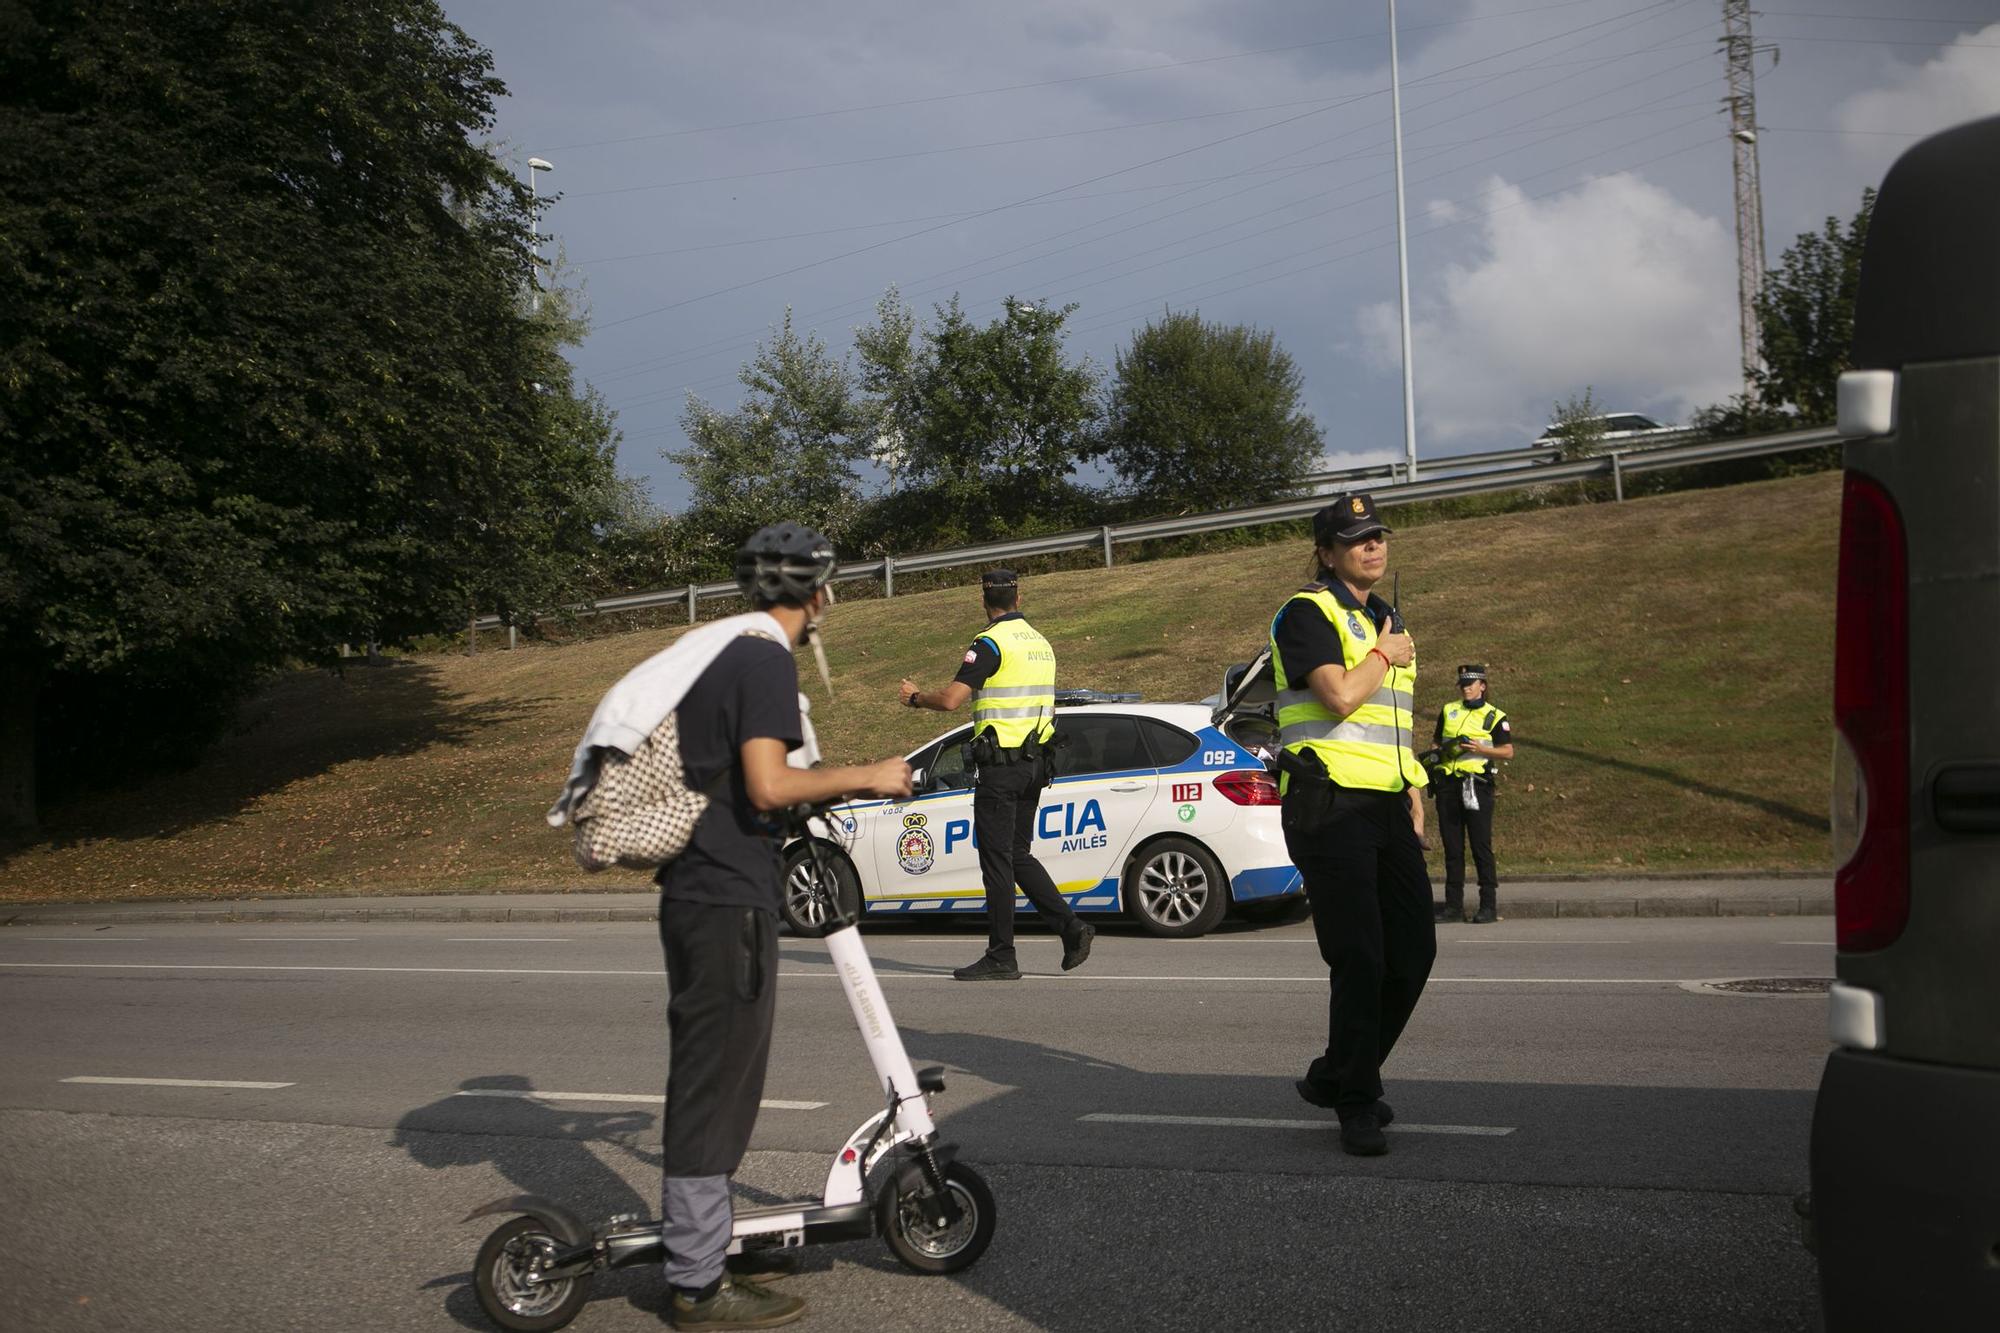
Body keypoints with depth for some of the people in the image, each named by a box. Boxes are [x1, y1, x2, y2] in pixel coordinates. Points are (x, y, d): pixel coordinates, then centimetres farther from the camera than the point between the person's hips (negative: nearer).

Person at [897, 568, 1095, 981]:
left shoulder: (991, 643, -12)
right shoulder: (1041, 644, 14)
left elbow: (950, 700, -19)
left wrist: (914, 696, 1)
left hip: (1000, 765, -8)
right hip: (1035, 763, 8)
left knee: (997, 858, -2)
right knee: (1018, 855, 16)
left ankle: (1001, 957, 1)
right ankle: (1071, 926, 5)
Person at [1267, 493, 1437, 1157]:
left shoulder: (1387, 621, 23)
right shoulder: (1309, 612, -5)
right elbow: (1339, 695, -20)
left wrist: (1414, 804, 20)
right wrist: (1385, 656, -3)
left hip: (1385, 805, 8)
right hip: (1329, 806, -8)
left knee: (1413, 950, 5)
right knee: (1359, 960, -9)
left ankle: (1337, 1076, 22)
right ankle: (1357, 1106, 4)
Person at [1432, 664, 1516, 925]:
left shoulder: (1495, 717, 4)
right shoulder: (1448, 710, 16)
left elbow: (1508, 751, 0)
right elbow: (1438, 744, 24)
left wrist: (1480, 748, -14)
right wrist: (1438, 754, 1)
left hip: (1476, 784, -4)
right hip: (1448, 784, 4)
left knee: (1481, 845, -6)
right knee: (1452, 846, 6)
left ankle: (1489, 906, -3)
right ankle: (1453, 905, 10)